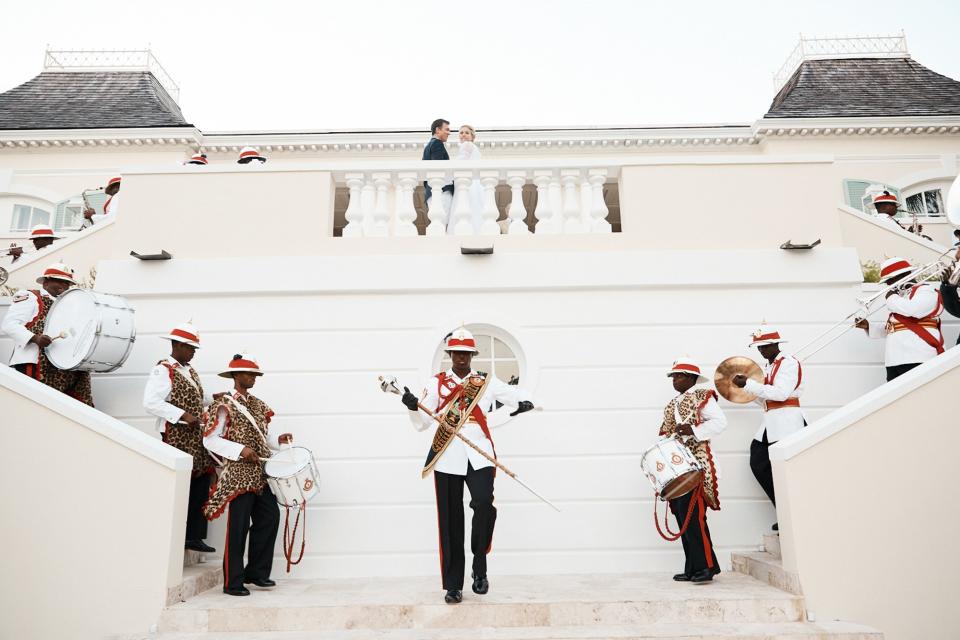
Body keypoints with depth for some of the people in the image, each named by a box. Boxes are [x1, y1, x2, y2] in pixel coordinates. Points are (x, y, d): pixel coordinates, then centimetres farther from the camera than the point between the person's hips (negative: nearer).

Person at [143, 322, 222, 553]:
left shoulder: (190, 371, 16)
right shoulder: (163, 370, -12)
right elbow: (150, 402, -23)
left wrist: (213, 398, 5)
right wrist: (182, 415, -24)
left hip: (196, 437, 9)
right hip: (176, 437, -9)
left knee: (201, 484, 11)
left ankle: (193, 536, 22)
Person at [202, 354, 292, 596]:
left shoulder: (258, 405, 15)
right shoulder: (224, 405, -7)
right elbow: (210, 440, -12)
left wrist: (278, 440, 2)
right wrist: (240, 450, -20)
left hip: (260, 474, 7)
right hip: (238, 475, -7)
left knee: (270, 517, 7)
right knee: (238, 528, -2)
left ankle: (256, 572, 22)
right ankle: (233, 582, 10)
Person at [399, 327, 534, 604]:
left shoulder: (487, 382, 11)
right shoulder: (437, 382, 8)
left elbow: (516, 394, 11)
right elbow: (422, 422, 3)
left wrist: (525, 401, -13)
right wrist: (413, 406, -18)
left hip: (479, 455, 0)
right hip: (447, 457, 0)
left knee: (484, 504, -21)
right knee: (451, 521, 4)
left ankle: (480, 567, 2)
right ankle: (453, 585, 17)